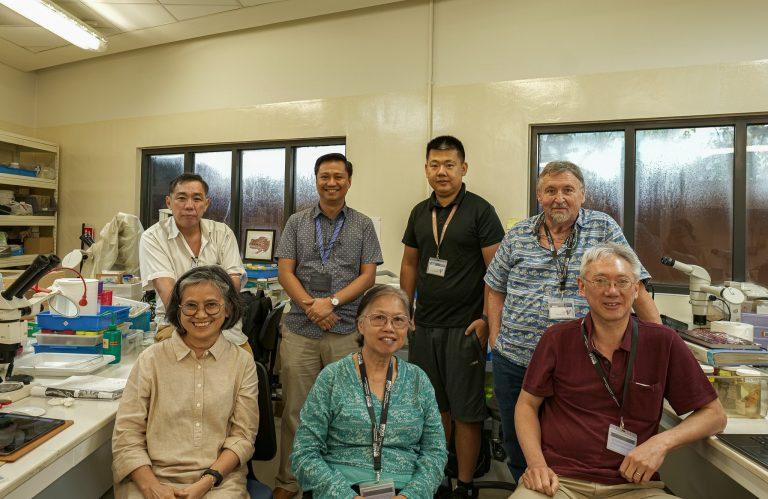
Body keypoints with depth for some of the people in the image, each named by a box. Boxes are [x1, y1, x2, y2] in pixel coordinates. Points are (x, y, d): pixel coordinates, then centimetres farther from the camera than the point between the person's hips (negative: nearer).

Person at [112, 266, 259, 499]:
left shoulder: (242, 362, 4)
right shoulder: (151, 359, 4)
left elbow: (242, 436, 3)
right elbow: (127, 435, 1)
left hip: (219, 480, 0)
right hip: (154, 477, 1)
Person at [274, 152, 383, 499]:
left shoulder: (363, 225, 7)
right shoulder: (297, 222, 9)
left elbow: (368, 275, 1)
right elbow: (285, 272, 3)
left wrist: (331, 302, -12)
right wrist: (311, 307, -11)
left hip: (346, 330, 0)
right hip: (300, 330, 1)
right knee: (295, 410, 8)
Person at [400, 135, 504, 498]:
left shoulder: (480, 210, -6)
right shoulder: (420, 212, 10)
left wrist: (487, 319, -14)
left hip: (465, 328, -5)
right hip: (424, 327, 5)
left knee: (466, 411, 6)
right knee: (433, 406, 16)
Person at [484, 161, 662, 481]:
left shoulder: (604, 229, -1)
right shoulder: (517, 236, 5)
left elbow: (637, 288, -2)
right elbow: (496, 289, 12)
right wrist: (496, 337, 4)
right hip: (514, 362, 3)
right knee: (518, 448, 17)